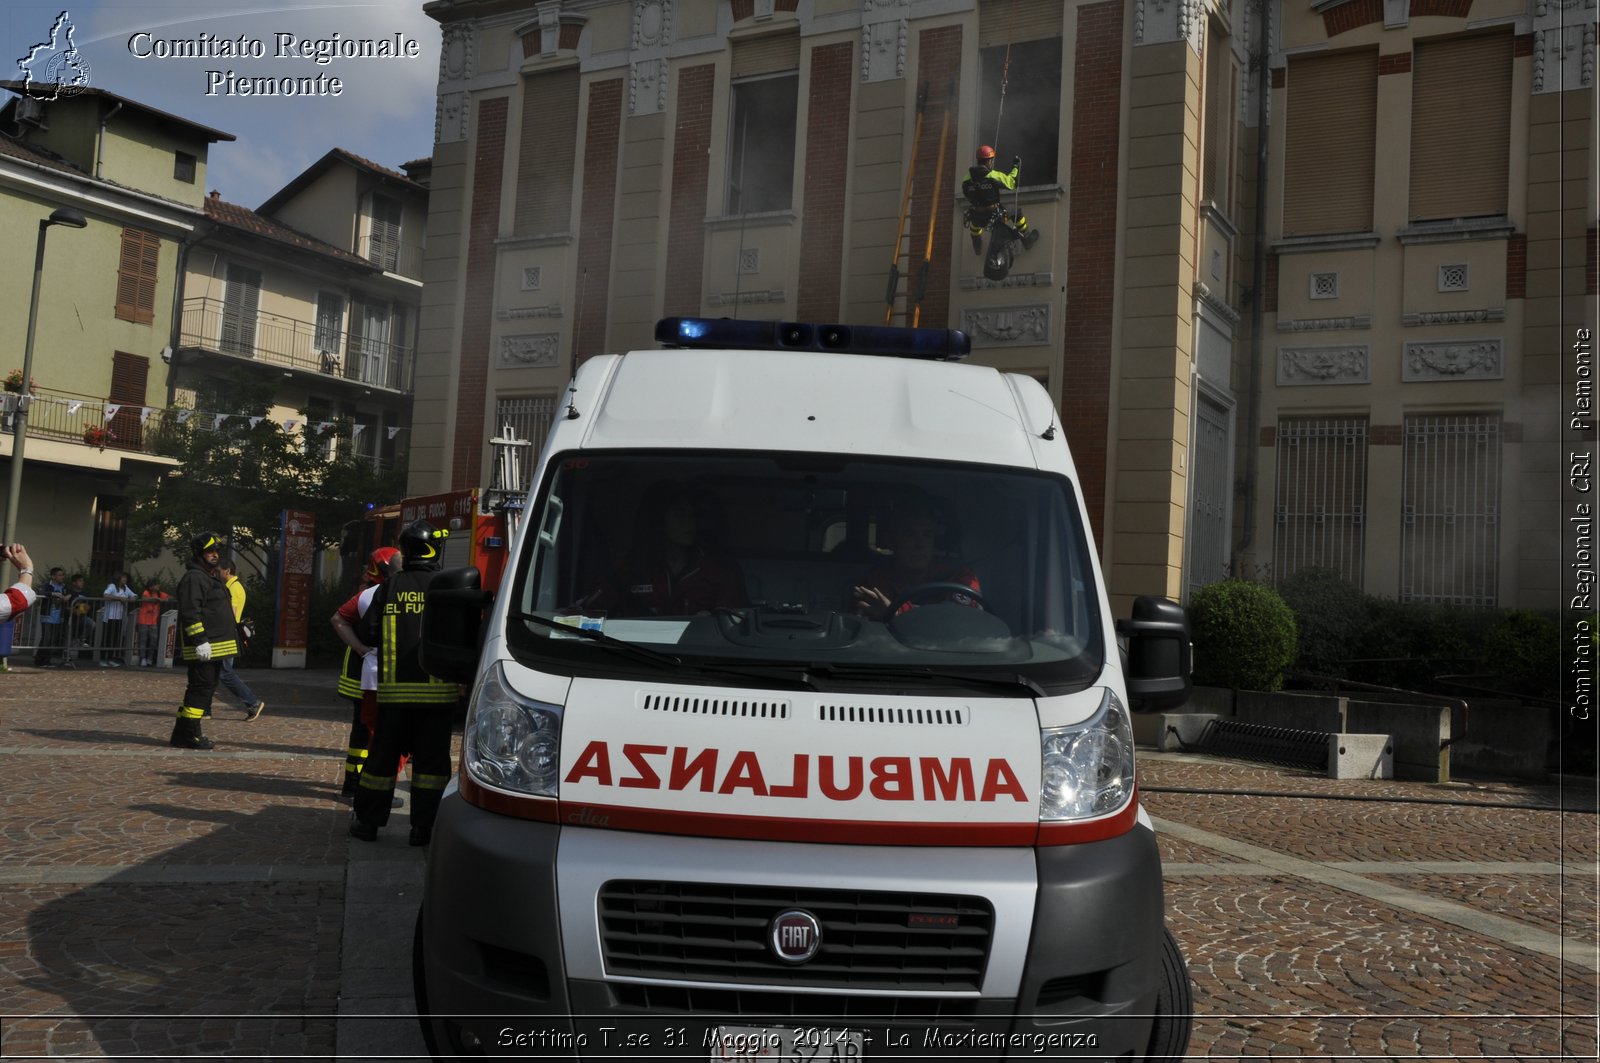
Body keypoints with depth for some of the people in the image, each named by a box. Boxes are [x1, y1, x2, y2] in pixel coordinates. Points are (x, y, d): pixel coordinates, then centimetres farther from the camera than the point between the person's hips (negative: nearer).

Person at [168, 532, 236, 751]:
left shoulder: (210, 578, 23)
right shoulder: (193, 577, -11)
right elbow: (190, 612, -20)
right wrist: (200, 640, -25)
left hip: (214, 646, 11)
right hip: (203, 646, -11)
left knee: (206, 688, 13)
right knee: (202, 687, -10)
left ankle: (183, 733, 19)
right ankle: (188, 735, -7)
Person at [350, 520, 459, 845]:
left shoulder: (390, 586, 0)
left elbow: (368, 635, 0)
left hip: (394, 688, 2)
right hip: (437, 690, -1)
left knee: (383, 754, 13)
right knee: (431, 759, 5)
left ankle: (367, 821, 21)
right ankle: (424, 827, 6)